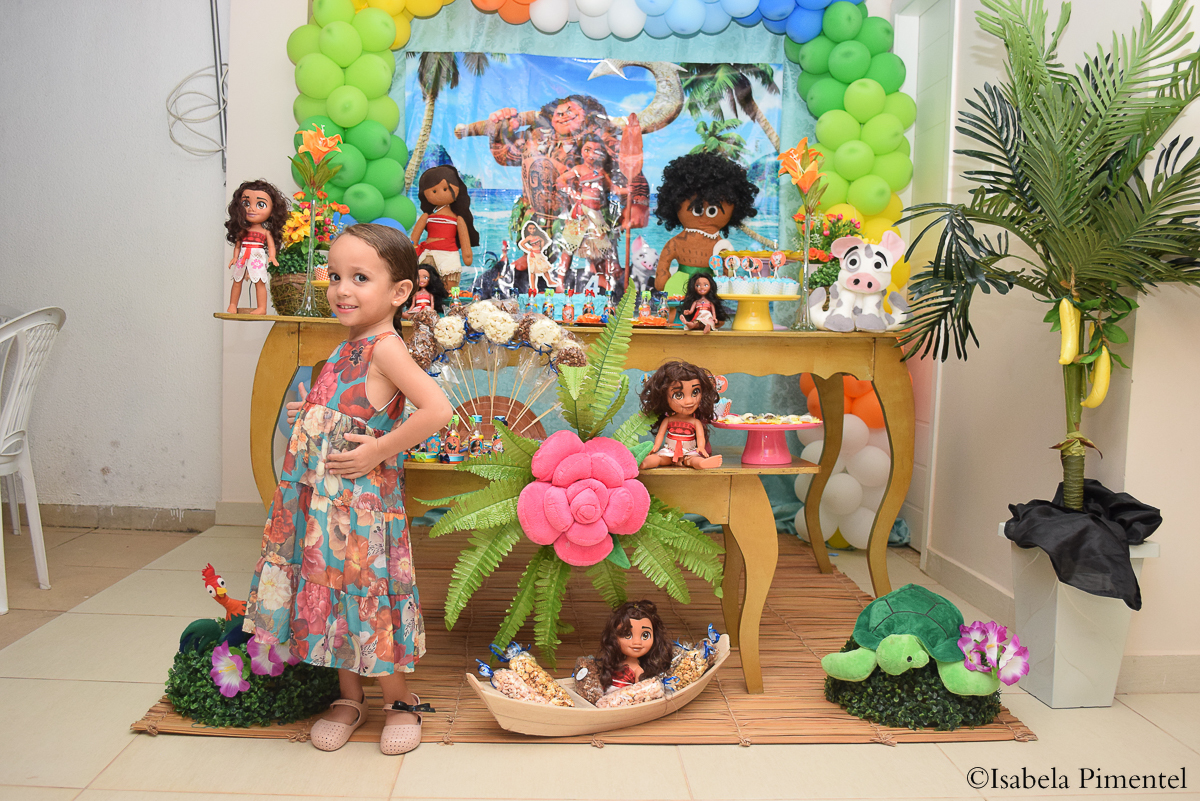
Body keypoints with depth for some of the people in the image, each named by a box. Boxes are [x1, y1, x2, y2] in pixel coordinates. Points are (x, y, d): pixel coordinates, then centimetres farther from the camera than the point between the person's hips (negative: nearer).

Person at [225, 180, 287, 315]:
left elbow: (271, 245, -3)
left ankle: (262, 308, -8)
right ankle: (232, 305, 18)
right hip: (243, 258, 4)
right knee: (237, 281, 7)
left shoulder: (266, 232, 2)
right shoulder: (243, 231, 11)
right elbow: (237, 244, 14)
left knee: (259, 282, -11)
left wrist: (272, 257, -18)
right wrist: (235, 257, 5)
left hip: (258, 258, -4)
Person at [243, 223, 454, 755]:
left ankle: (402, 702, 22)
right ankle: (349, 700, 32)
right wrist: (311, 414, 10)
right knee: (334, 591, 16)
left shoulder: (385, 348, -17)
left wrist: (379, 452, -24)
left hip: (361, 501, -9)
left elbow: (436, 410, -30)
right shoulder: (351, 347, 10)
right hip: (324, 499, 9)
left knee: (363, 595, 1)